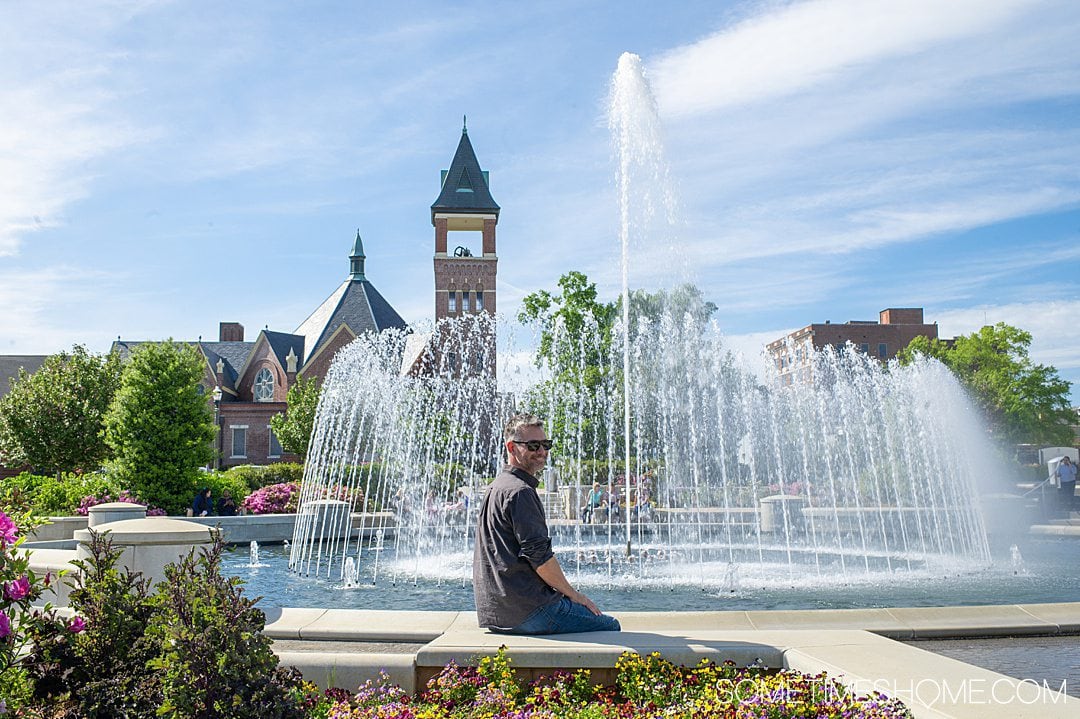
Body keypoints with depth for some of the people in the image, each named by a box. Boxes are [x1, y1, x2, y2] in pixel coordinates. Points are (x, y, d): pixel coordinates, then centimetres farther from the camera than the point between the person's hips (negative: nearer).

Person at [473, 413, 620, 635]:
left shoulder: (496, 487, 17)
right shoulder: (520, 492, -16)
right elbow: (539, 556, -21)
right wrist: (573, 593, -7)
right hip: (527, 611, -10)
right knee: (611, 626, 0)